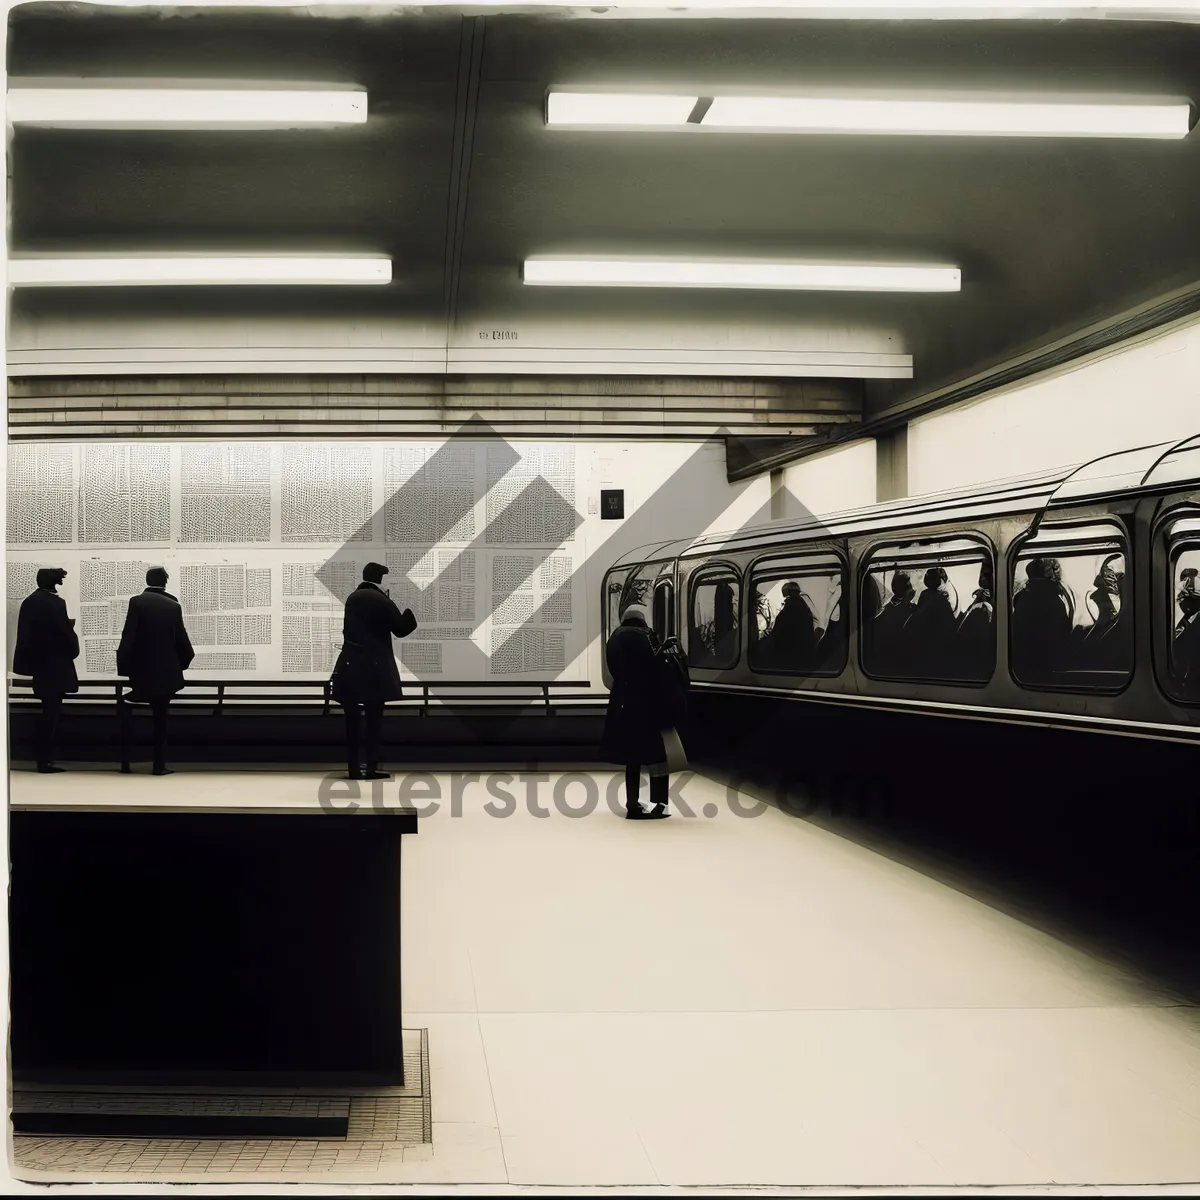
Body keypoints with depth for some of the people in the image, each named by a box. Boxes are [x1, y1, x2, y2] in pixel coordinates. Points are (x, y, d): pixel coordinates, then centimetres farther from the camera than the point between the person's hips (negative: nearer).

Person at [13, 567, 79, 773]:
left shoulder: (28, 601, 6)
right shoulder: (56, 603, -16)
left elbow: (26, 631, 12)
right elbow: (65, 633, -15)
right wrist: (73, 651, 3)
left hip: (36, 662, 8)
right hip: (54, 665, -8)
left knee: (48, 711, 16)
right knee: (51, 712, -3)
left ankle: (44, 757, 19)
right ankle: (45, 760, -2)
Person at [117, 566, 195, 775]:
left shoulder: (137, 602, -6)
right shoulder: (173, 606, 1)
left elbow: (128, 635, -12)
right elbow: (181, 638, 4)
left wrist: (122, 664, -6)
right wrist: (184, 660, 22)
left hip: (140, 670, -2)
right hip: (165, 671, 2)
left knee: (126, 712, 13)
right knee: (160, 717, 7)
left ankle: (126, 760, 7)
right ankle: (159, 765, 4)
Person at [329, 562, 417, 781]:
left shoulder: (352, 598, 11)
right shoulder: (382, 601, -8)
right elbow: (401, 629, -3)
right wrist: (411, 608, 12)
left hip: (351, 666, 5)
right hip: (375, 667, -5)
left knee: (353, 719, 6)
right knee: (374, 718, 1)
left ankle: (354, 767, 6)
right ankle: (371, 767, 0)